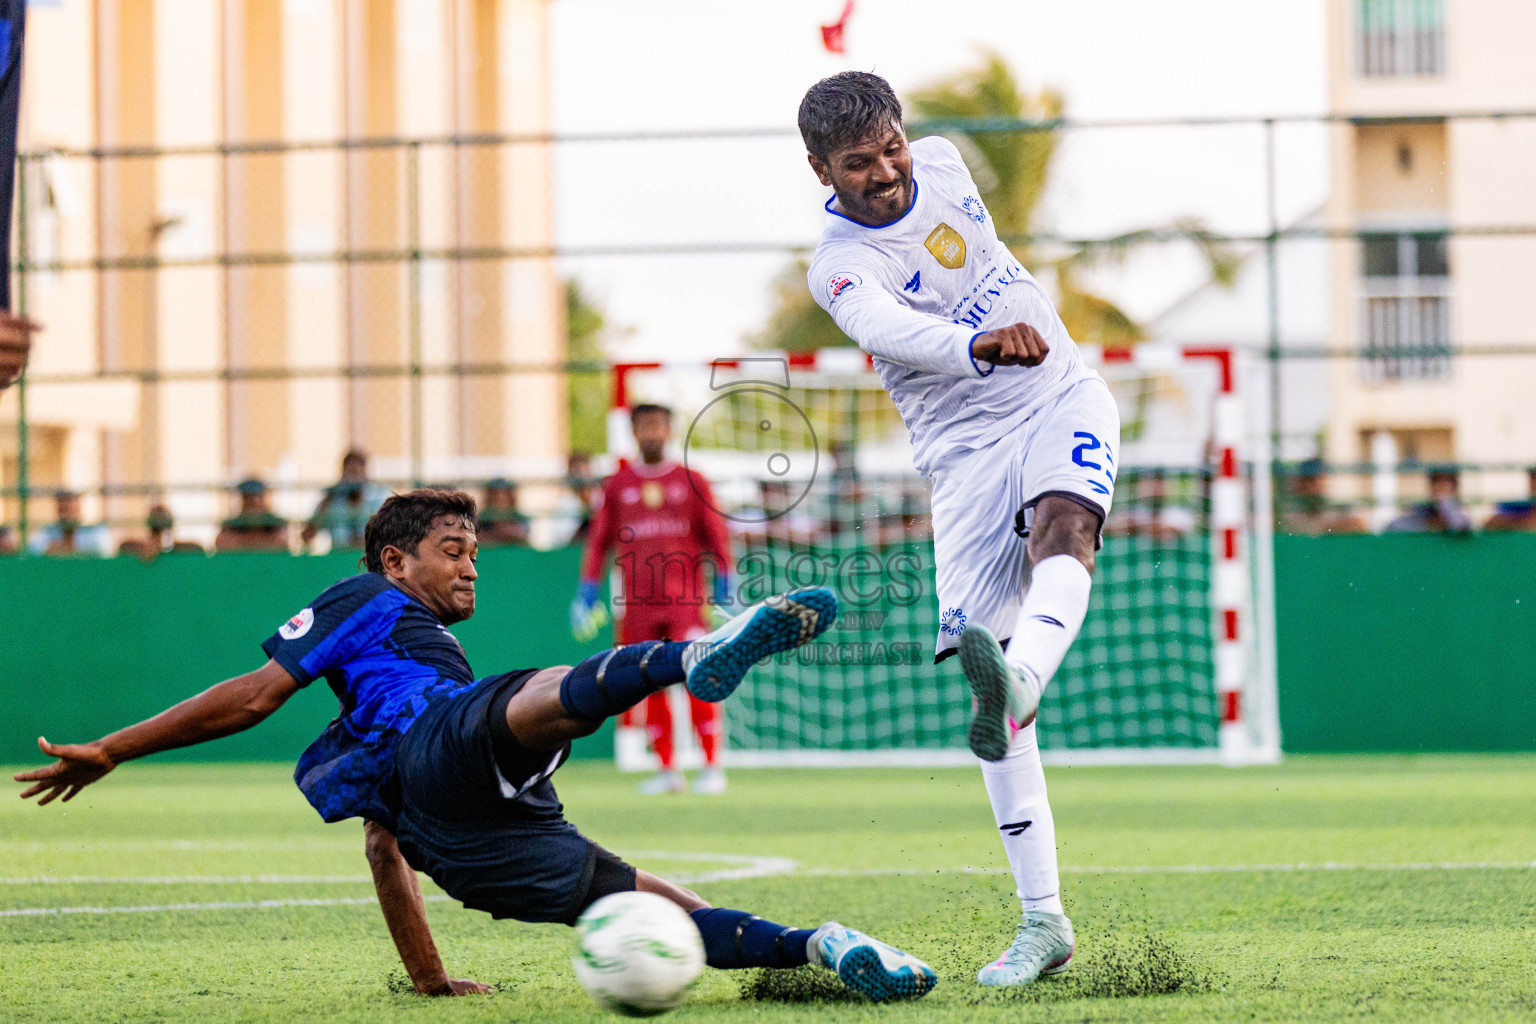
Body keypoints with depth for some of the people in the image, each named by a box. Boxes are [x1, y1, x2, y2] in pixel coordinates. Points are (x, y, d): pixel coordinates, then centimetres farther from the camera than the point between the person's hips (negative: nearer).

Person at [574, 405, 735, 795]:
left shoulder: (691, 481, 7)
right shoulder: (617, 485, 11)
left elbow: (716, 536, 8)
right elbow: (599, 540, 13)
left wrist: (724, 585, 0)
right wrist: (586, 592, 7)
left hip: (685, 600, -2)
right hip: (638, 603, 2)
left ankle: (712, 767, -6)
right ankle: (667, 770, 9)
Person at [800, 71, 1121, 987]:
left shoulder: (941, 162, 3)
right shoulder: (839, 266, -14)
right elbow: (890, 328, -36)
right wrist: (981, 343, -54)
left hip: (1062, 396, 3)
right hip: (967, 448, -3)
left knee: (1062, 525, -33)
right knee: (980, 668, -11)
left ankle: (1022, 676, -64)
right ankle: (1043, 919, -8)